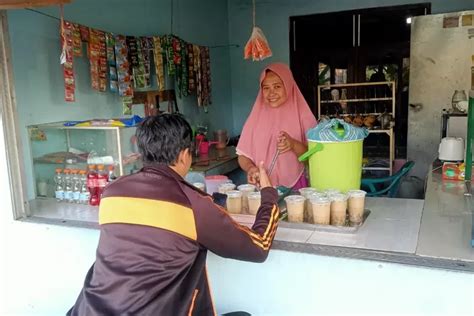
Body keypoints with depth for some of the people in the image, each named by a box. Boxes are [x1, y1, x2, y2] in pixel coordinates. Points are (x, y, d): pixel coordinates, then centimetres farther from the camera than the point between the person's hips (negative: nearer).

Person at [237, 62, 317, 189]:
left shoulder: (302, 116, 2)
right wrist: (250, 168, -10)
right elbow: (243, 155, 10)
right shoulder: (256, 117, 8)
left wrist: (293, 145, -16)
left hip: (294, 187, -1)